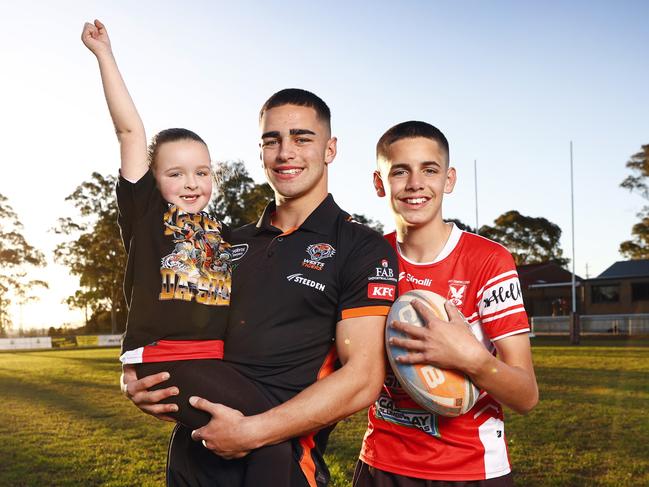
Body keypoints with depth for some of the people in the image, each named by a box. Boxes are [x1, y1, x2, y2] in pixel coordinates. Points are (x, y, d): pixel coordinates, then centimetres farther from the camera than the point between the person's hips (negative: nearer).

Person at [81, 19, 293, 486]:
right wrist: (104, 53, 3)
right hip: (167, 360, -6)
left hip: (219, 360, 6)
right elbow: (130, 129, 0)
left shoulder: (225, 234, 17)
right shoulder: (144, 212, 4)